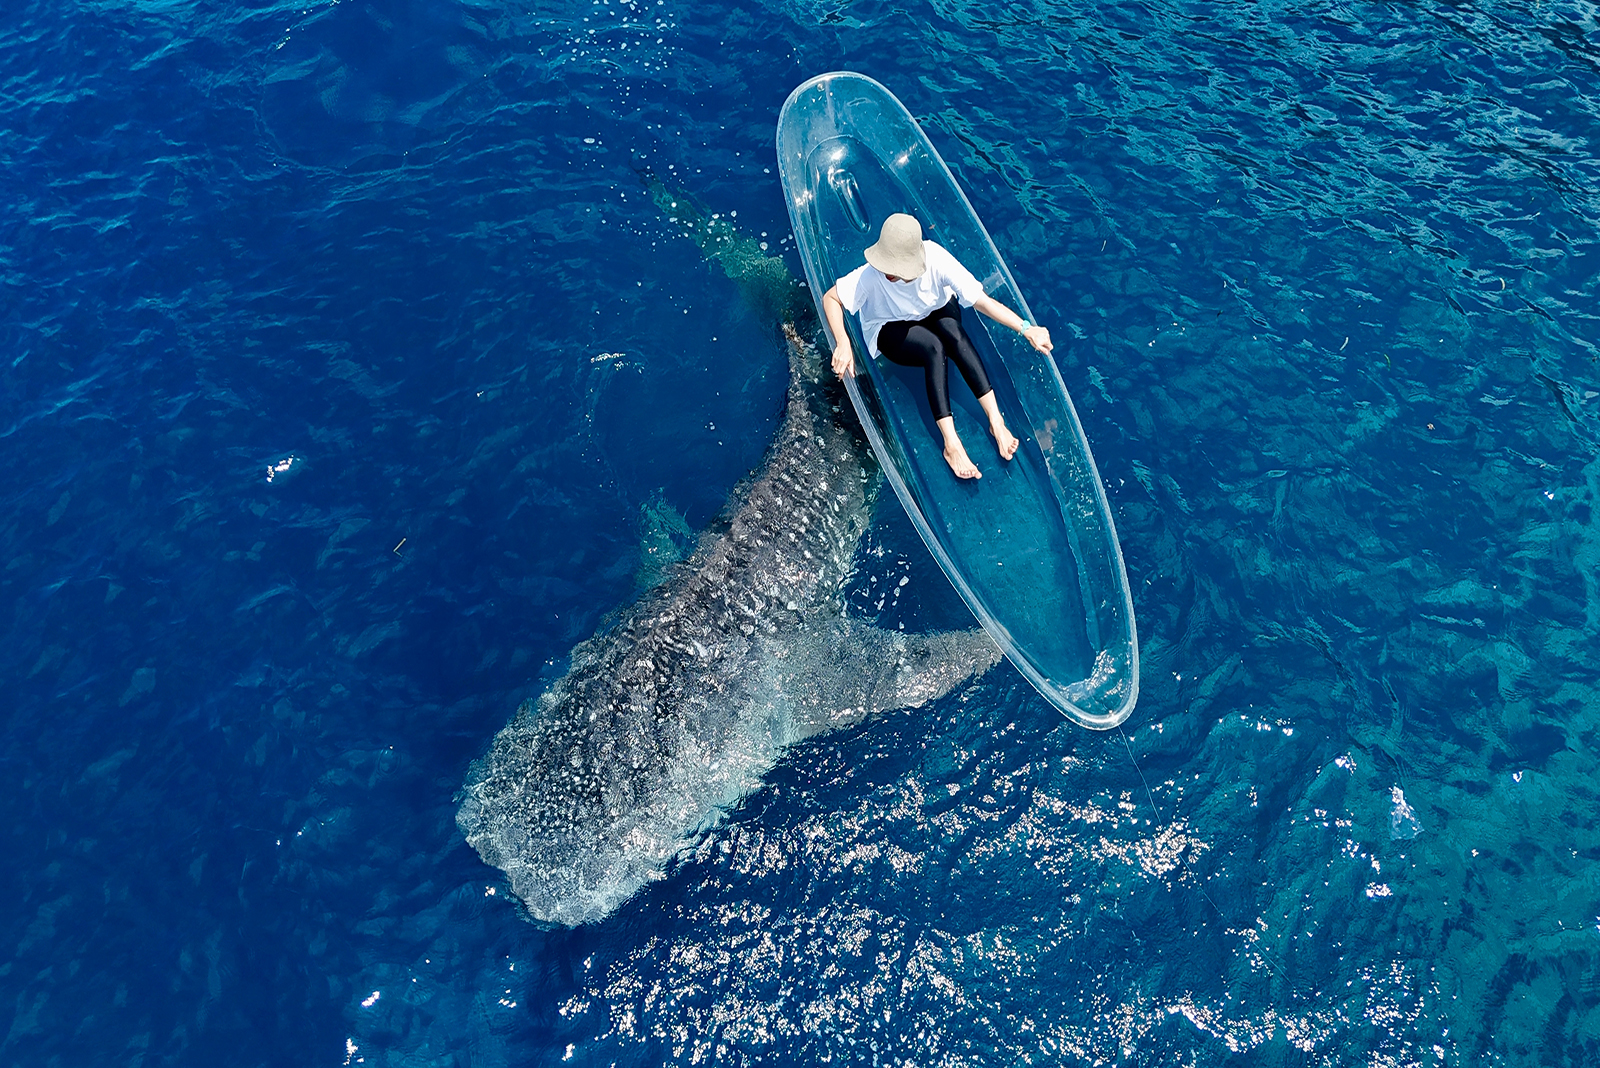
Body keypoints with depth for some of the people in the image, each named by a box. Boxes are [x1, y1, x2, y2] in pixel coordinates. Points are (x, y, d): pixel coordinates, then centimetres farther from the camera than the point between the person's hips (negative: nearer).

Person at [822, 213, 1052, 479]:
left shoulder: (936, 259, -30)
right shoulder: (872, 275, -32)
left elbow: (982, 300, -30)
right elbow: (831, 298, -22)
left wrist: (1026, 329, -38)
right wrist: (842, 342, -38)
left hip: (938, 312, 2)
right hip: (891, 330, -1)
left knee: (951, 330, -35)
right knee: (934, 348, -34)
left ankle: (996, 421, -35)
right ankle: (951, 444, -37)